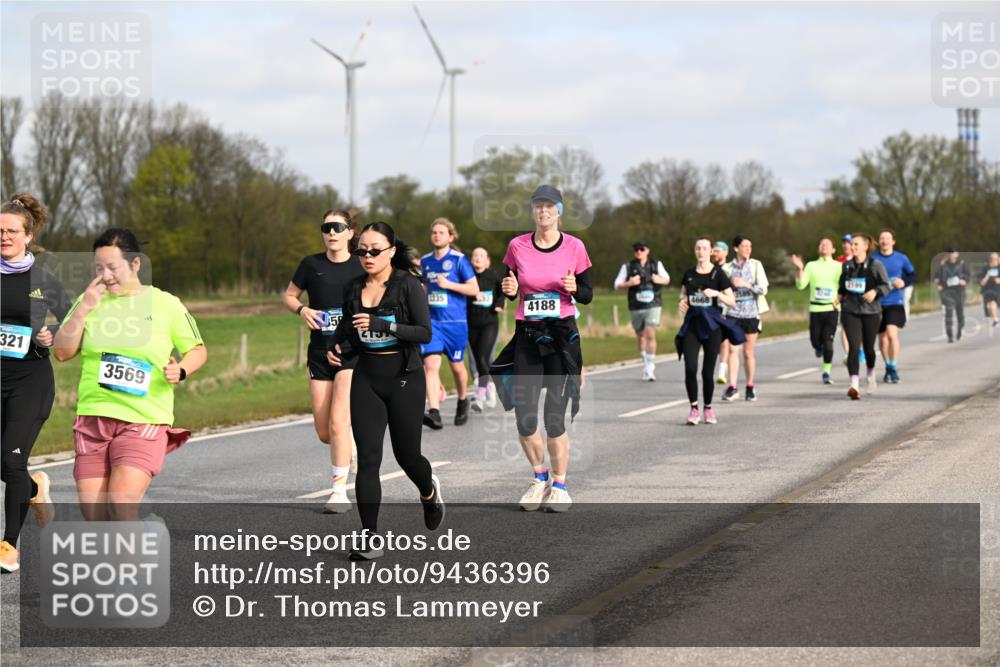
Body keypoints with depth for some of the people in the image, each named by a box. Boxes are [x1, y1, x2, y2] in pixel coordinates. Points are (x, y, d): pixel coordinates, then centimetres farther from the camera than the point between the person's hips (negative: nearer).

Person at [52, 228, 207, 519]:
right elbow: (61, 352, 3)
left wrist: (181, 371, -9)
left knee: (121, 504, -21)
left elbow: (197, 350, 12)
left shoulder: (166, 304, 2)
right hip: (92, 417, 4)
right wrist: (83, 309, -8)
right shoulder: (90, 301, 9)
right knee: (93, 514, 2)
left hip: (145, 420, -3)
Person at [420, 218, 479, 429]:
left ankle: (463, 402, 37)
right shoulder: (425, 261, 10)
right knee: (431, 365, -15)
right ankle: (434, 412, -23)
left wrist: (449, 285, -16)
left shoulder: (459, 260, -5)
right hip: (432, 322, 3)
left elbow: (474, 289, -8)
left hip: (455, 322, -3)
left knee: (457, 366, 10)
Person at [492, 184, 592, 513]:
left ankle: (559, 486, 9)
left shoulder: (574, 247, -2)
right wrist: (509, 289, -9)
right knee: (524, 417, -1)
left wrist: (574, 288, -17)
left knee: (554, 417, -6)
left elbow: (587, 295, 4)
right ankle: (540, 478, 22)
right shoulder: (517, 246, 3)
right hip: (527, 334, 2)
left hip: (562, 334, -2)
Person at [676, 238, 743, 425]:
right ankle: (694, 408, -2)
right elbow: (683, 295, 22)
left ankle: (708, 408, 19)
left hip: (711, 324, -2)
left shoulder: (718, 274, -3)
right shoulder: (689, 274, 7)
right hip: (692, 324, 2)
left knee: (707, 370, 1)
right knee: (690, 368, -12)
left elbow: (732, 302, -3)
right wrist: (682, 302, -1)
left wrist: (716, 293, -19)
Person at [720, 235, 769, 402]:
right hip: (733, 313, 0)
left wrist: (746, 284, -15)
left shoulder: (756, 265, 4)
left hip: (751, 313, 0)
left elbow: (763, 289, -4)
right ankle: (732, 387, -15)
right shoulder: (727, 268, 5)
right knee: (733, 349, -12)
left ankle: (750, 387, 17)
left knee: (749, 352, 4)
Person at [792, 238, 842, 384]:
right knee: (815, 339, 1)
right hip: (815, 308, 1)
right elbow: (801, 285, 0)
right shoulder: (811, 266, 9)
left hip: (832, 308, -1)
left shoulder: (839, 266, 5)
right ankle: (819, 348, 39)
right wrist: (800, 269, -12)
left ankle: (826, 372, 1)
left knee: (828, 341, -9)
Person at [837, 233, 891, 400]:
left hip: (870, 312, -2)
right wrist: (840, 296, 13)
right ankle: (854, 386, -23)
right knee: (854, 347, -15)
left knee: (868, 347, 11)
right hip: (850, 311, 2)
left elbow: (886, 285, -10)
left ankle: (871, 375, 44)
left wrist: (875, 292, -26)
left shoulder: (875, 265, -6)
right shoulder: (847, 265, 7)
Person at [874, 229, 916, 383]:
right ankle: (888, 367, 29)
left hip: (895, 303, -2)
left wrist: (904, 282, -8)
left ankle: (893, 368, -11)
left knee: (892, 334, -20)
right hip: (878, 303, 2)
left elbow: (913, 274, 11)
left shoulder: (901, 259, 0)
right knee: (882, 338, 11)